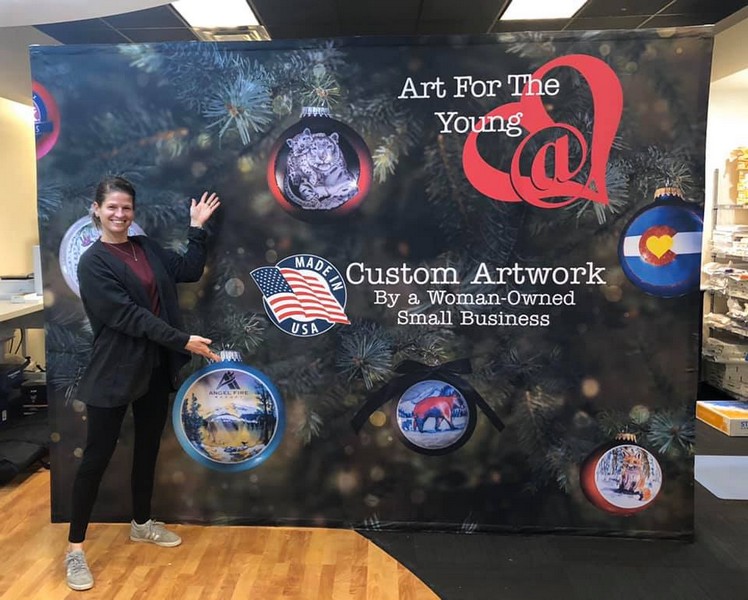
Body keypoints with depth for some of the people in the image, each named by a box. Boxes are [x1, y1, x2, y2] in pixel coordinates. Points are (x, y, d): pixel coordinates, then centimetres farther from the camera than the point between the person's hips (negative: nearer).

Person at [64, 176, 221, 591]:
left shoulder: (146, 248, 9)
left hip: (155, 366, 6)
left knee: (148, 448, 17)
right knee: (97, 457, 2)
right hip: (114, 371, -6)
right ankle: (75, 547, 16)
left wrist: (197, 227, 3)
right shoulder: (92, 262, -12)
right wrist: (182, 341, -22)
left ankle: (141, 523, 35)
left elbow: (189, 270, 7)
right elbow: (127, 315, -20)